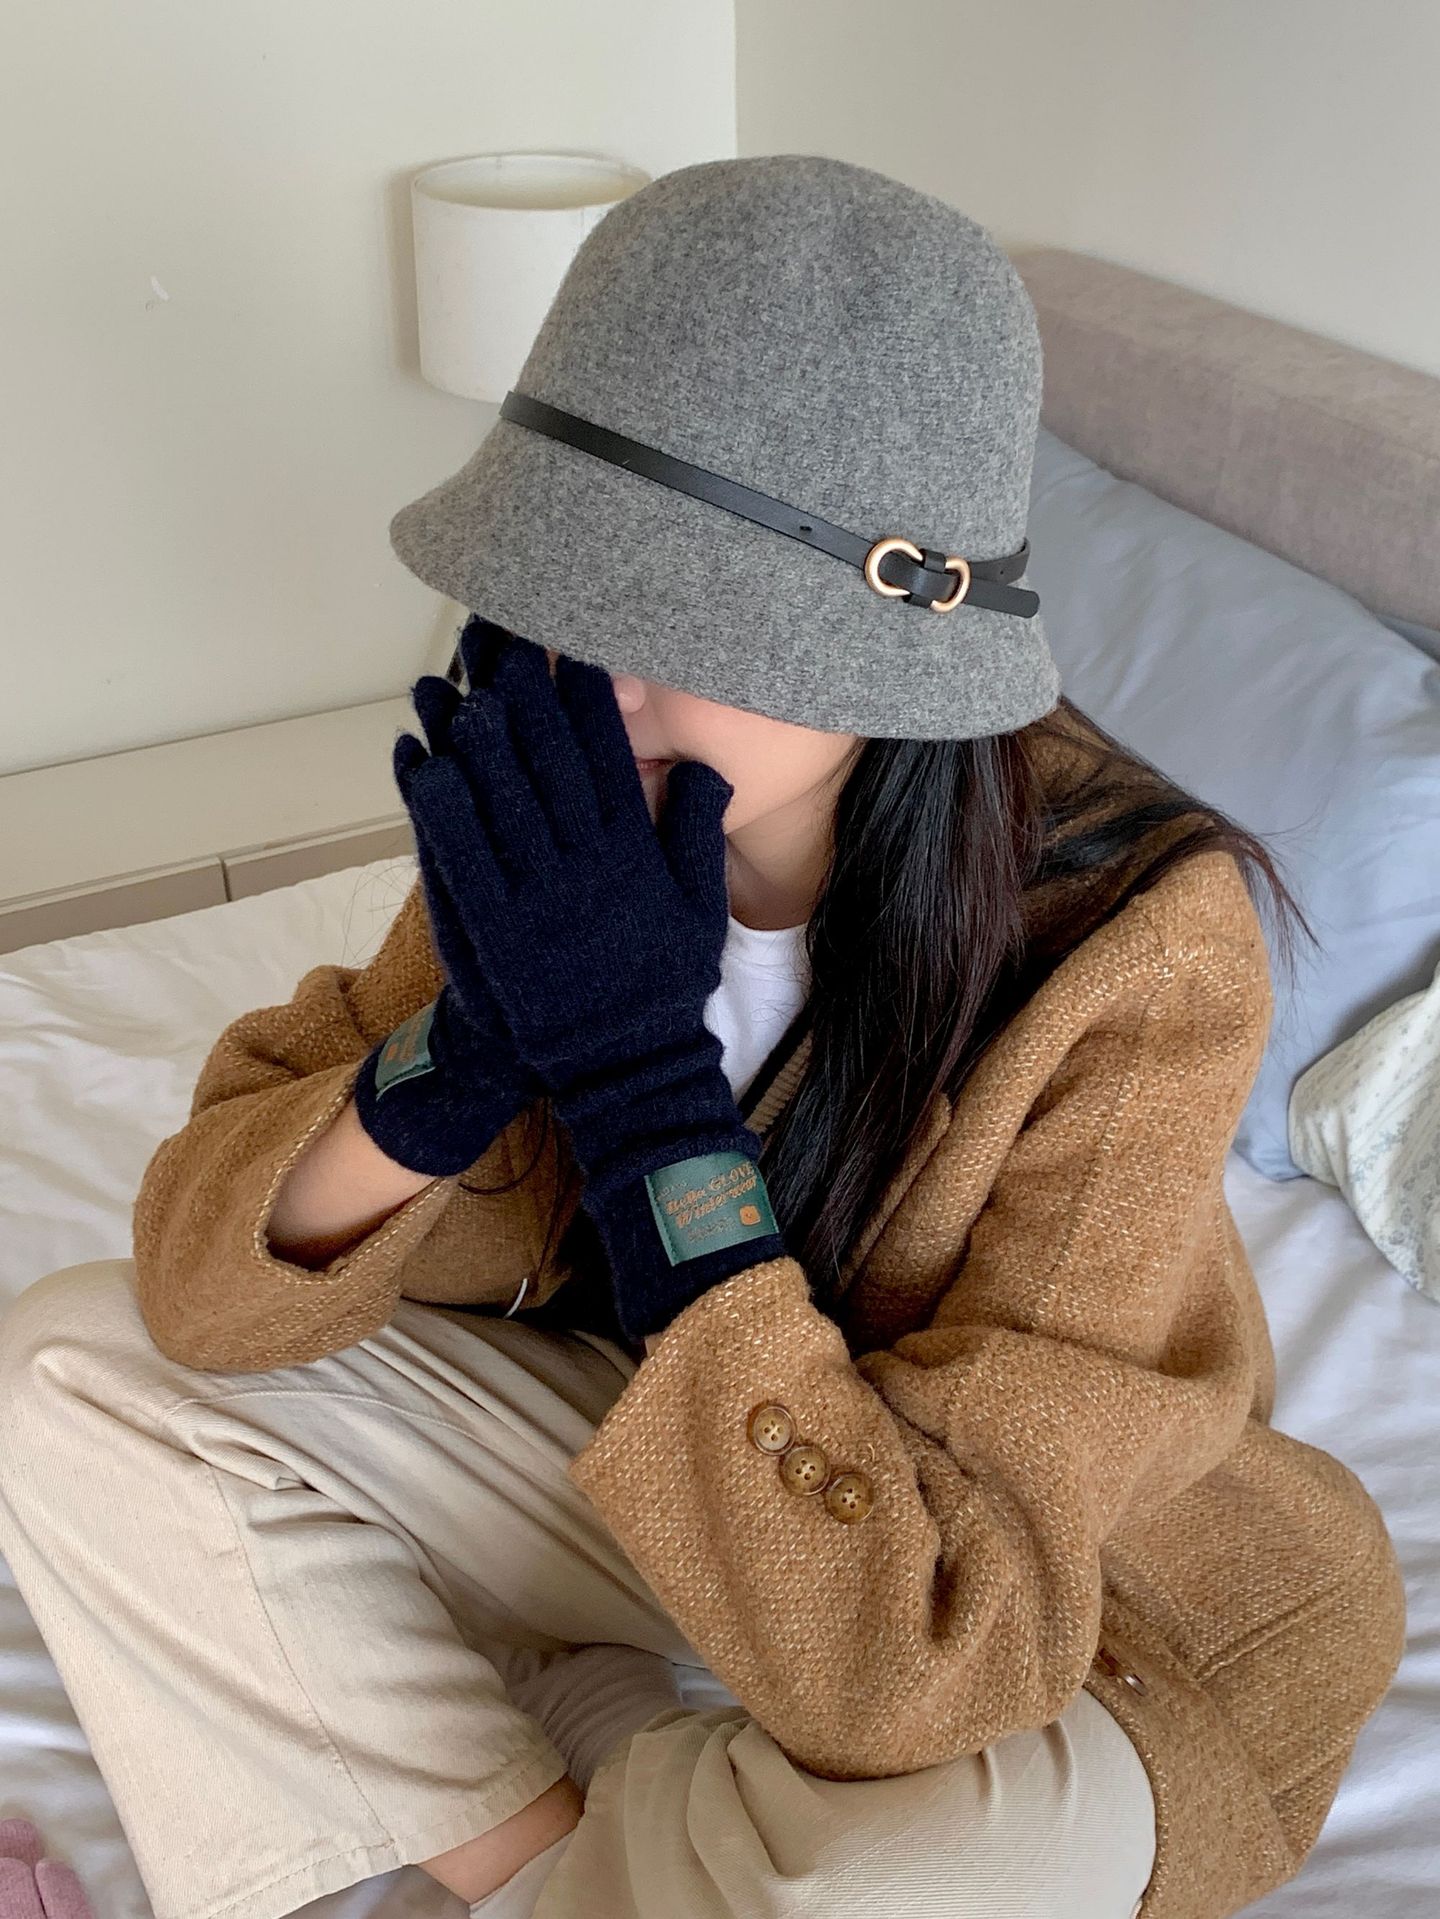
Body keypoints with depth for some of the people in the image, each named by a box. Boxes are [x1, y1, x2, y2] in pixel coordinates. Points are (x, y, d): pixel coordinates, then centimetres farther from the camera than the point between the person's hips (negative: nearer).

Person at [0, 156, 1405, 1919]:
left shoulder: (1138, 954, -31)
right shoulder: (567, 818, -16)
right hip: (640, 1453, 4)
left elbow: (911, 1664, -34)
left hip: (1041, 1594, -3)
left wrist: (635, 1070, -38)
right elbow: (210, 1282, -13)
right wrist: (474, 1040, -33)